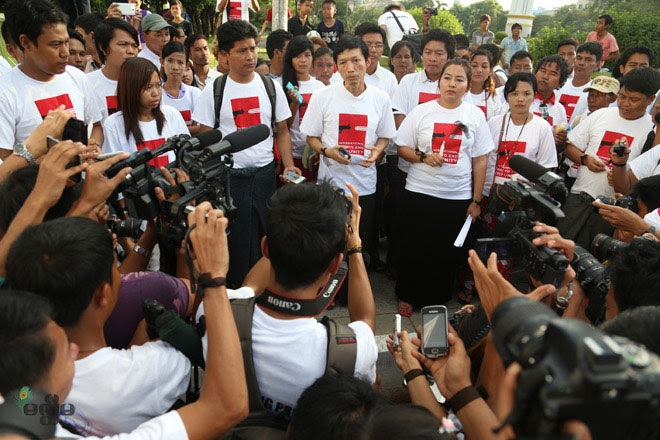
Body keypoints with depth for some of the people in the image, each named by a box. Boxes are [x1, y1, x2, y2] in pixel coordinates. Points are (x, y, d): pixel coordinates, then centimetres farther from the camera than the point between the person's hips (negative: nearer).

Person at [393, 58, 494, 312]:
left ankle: (436, 300, 29)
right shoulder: (421, 112, 0)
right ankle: (407, 296, 29)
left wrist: (476, 201, 2)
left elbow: (480, 160, 4)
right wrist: (423, 157, -17)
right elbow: (402, 148, 4)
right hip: (419, 193, 0)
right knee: (413, 249, 8)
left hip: (458, 198, 1)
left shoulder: (475, 115, 2)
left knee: (447, 253, 9)